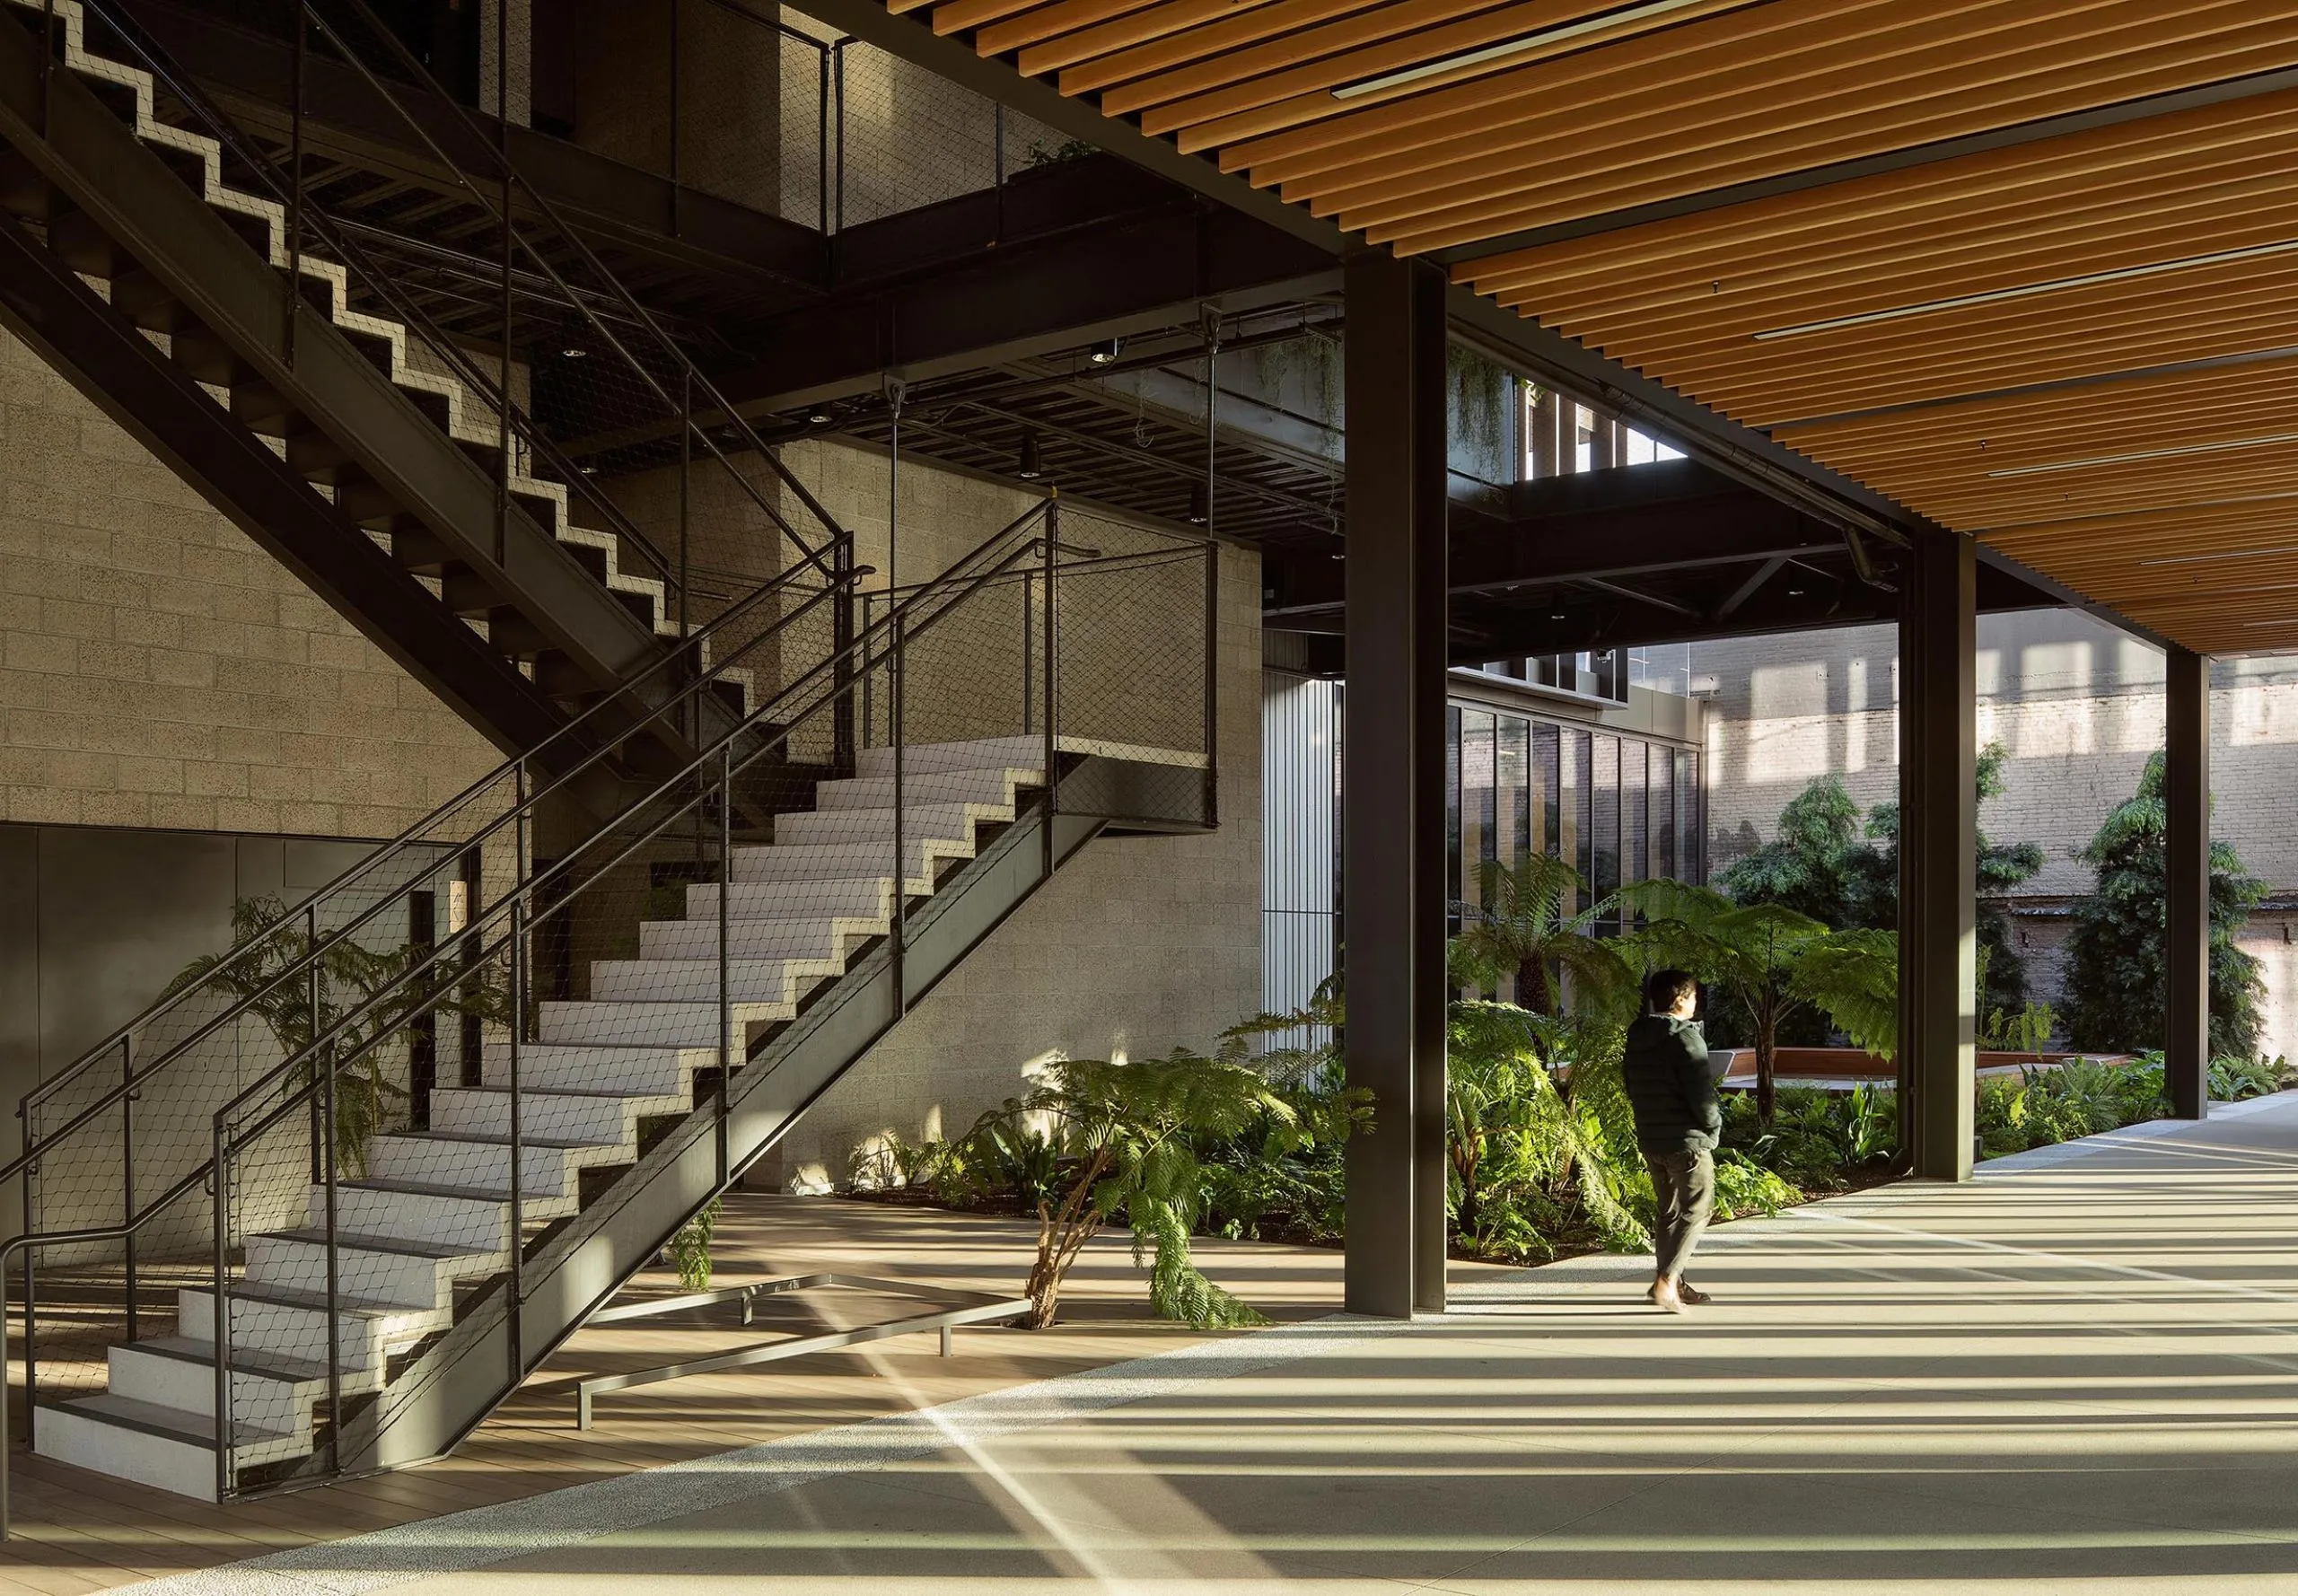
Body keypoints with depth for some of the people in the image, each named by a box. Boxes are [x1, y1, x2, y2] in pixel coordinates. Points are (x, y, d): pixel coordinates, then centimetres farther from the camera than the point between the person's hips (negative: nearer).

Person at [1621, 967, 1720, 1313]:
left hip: (1650, 1138, 8)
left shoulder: (1636, 1039, 9)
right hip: (1687, 1139, -8)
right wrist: (1714, 1127, -3)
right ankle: (1666, 1281, -12)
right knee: (1696, 1210, -2)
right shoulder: (1685, 1037, -16)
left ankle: (1672, 1284, 21)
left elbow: (1630, 1087, 15)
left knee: (1668, 1210, 17)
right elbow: (1702, 1093, -19)